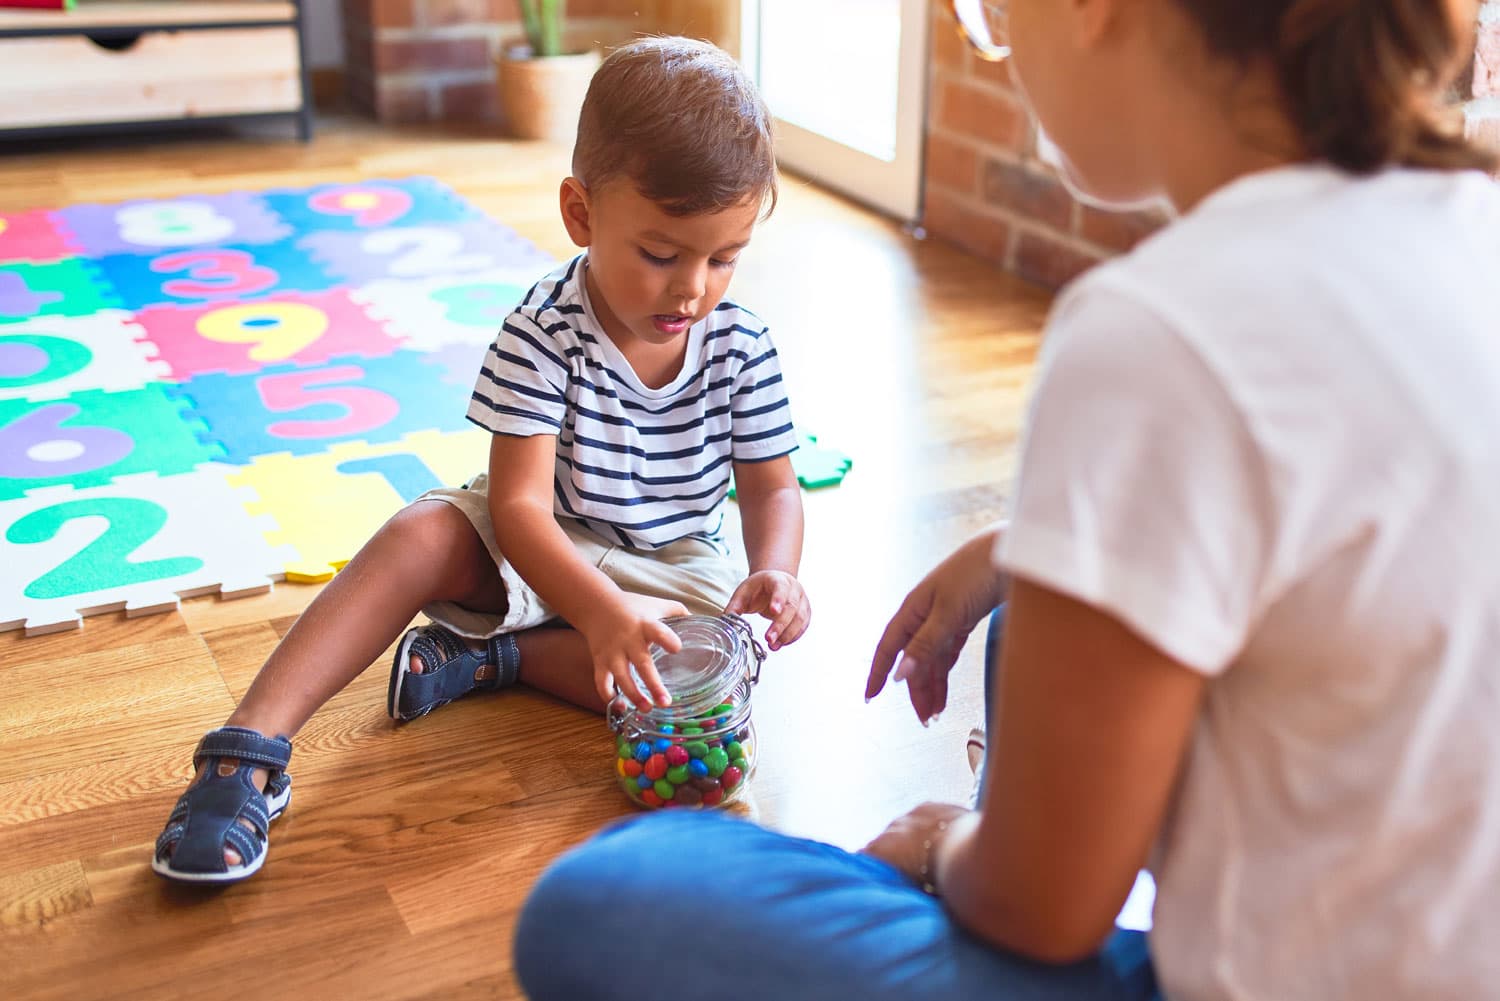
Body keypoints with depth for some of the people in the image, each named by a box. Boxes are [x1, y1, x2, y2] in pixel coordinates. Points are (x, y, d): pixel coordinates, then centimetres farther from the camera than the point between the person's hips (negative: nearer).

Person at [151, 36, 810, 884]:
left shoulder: (742, 349, -12)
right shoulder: (543, 334, -22)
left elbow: (772, 489, -4)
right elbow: (518, 504, -27)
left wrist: (775, 571, -28)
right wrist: (601, 612, -43)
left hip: (674, 565, 2)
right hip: (538, 552, -2)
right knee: (420, 535, -30)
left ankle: (493, 655, -17)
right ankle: (249, 749, -32)